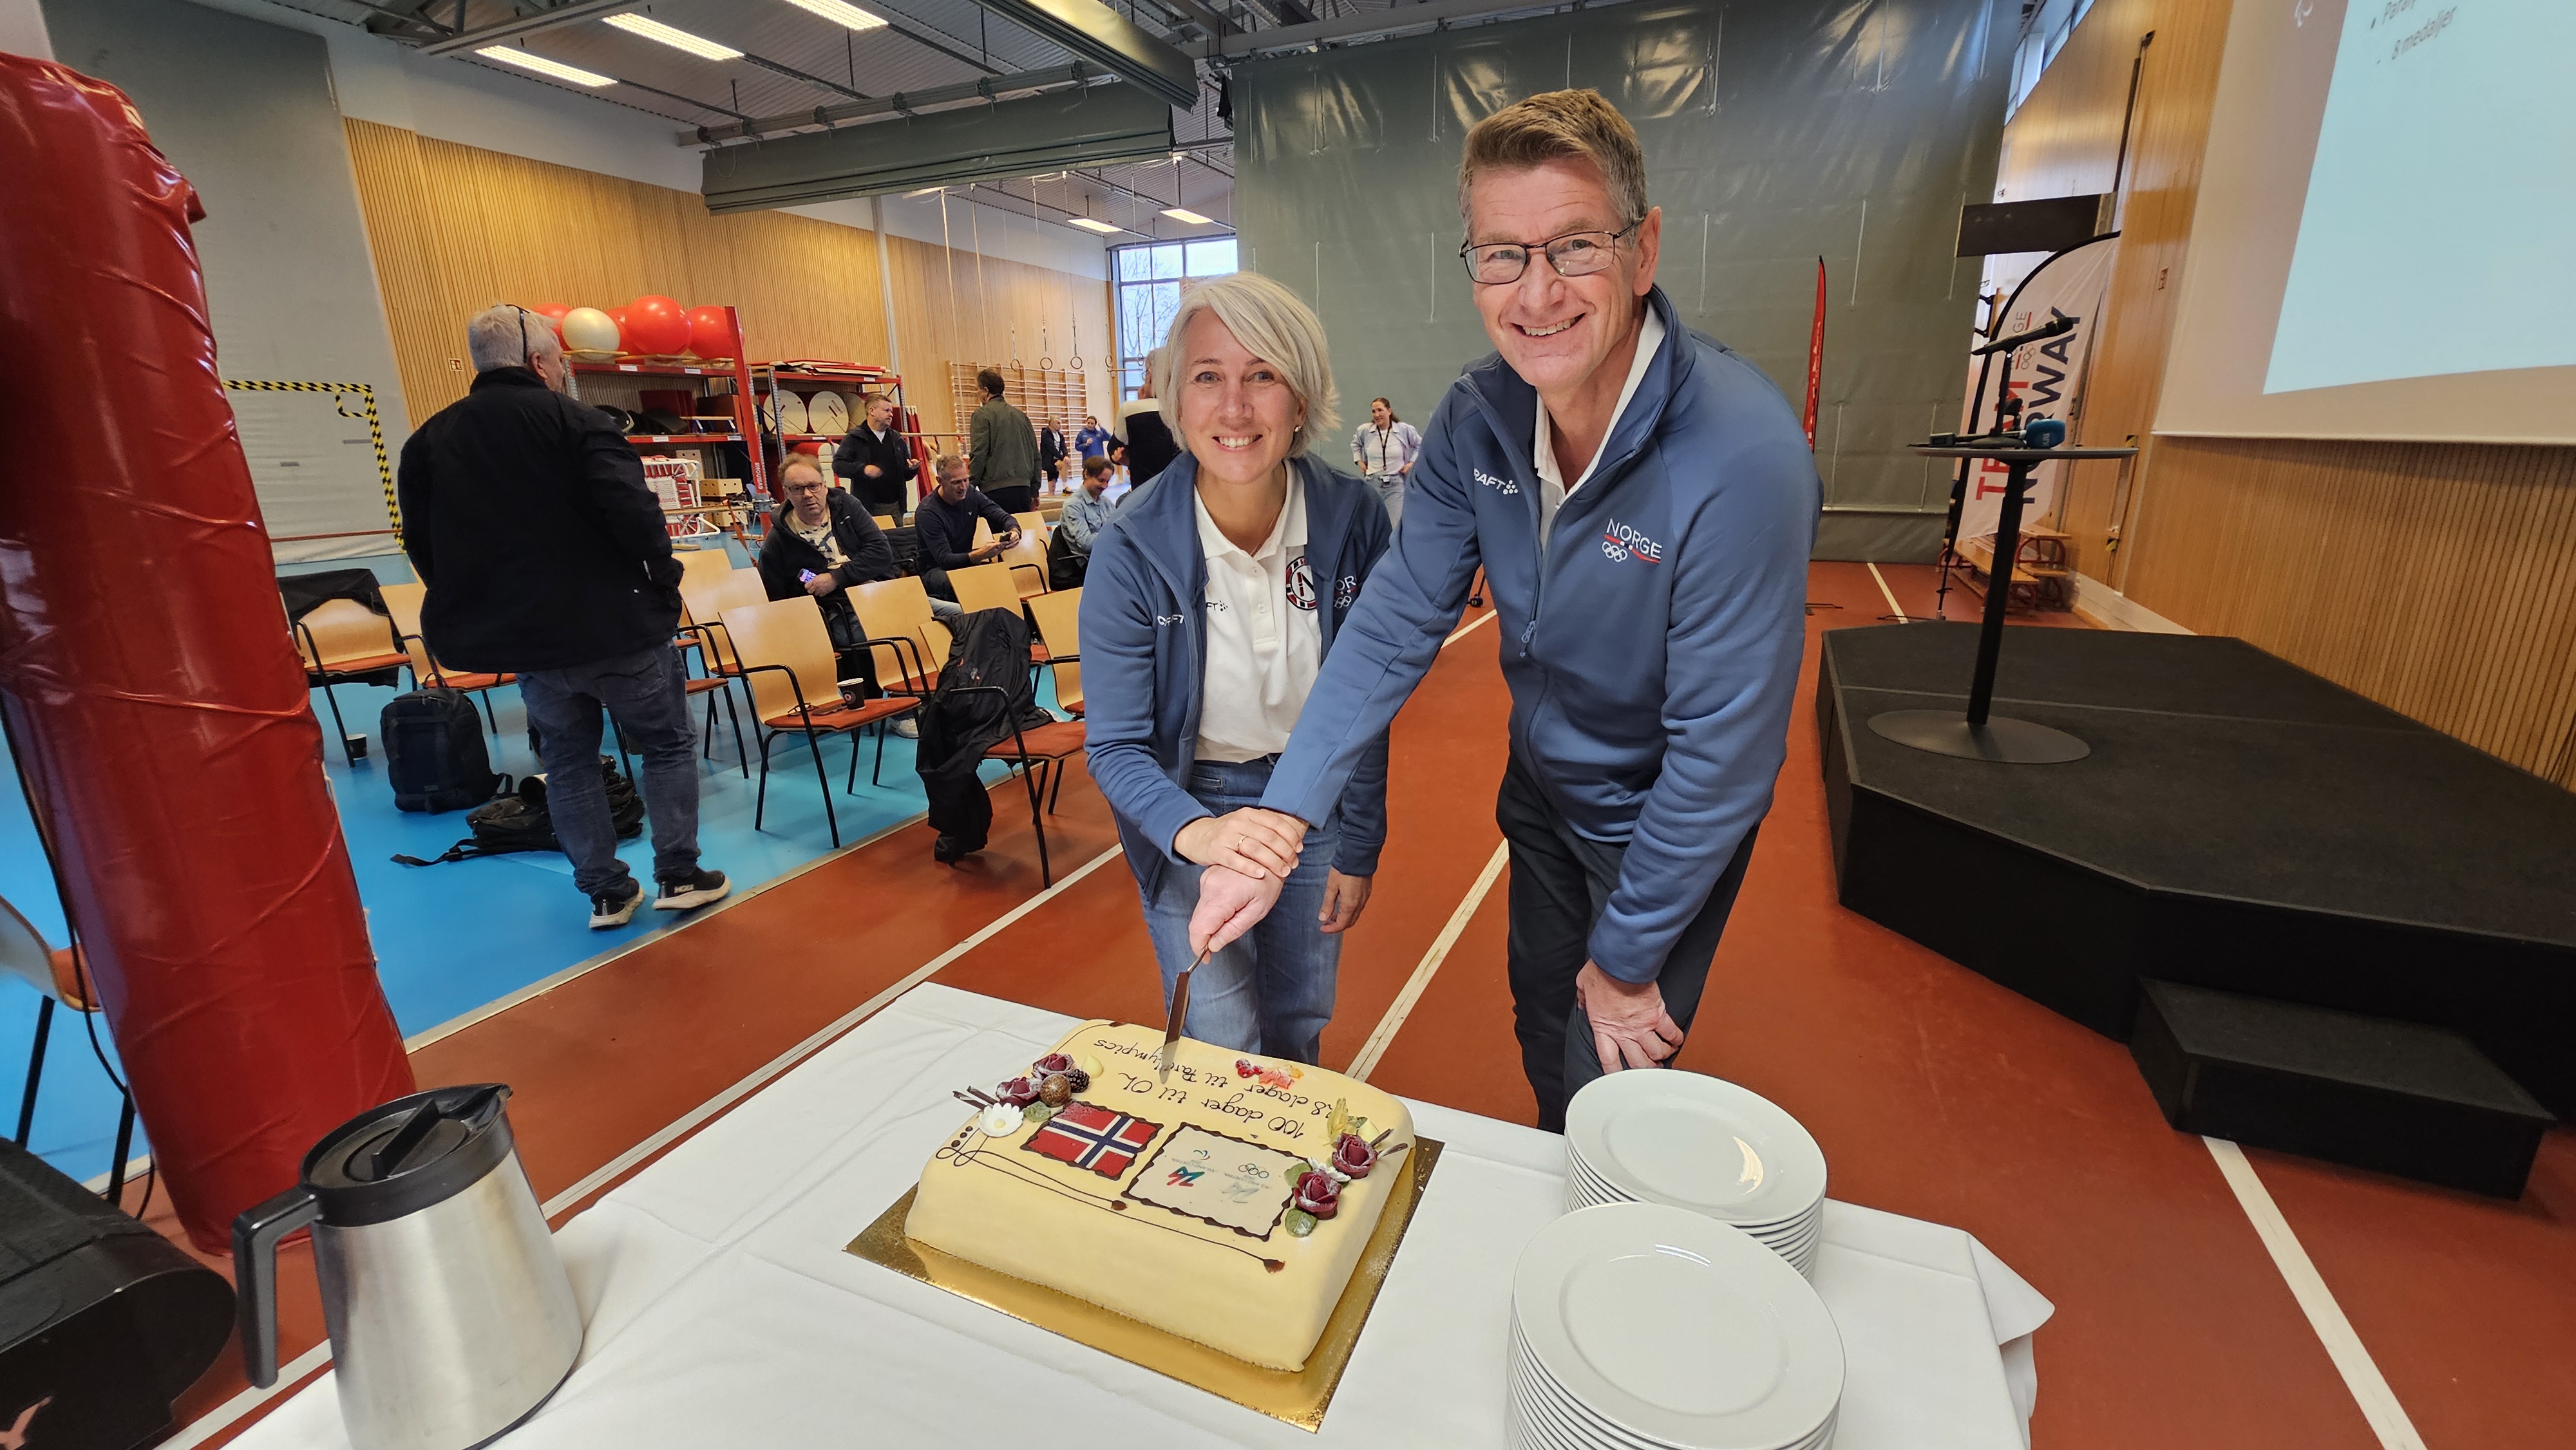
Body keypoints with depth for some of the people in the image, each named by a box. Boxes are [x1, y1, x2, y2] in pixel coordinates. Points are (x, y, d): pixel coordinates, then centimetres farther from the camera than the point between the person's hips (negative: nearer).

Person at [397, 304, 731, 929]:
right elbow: (632, 508, -22)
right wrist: (663, 580, -10)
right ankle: (678, 876, 12)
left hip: (518, 636, 5)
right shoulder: (575, 421, -8)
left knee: (567, 761, 17)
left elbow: (421, 545, 9)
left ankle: (606, 891, 19)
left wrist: (481, 609, 17)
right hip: (613, 625, -4)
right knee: (668, 743, 11)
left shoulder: (427, 441, 8)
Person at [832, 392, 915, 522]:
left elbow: (905, 474, 20)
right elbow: (838, 465, -6)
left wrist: (912, 468, -4)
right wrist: (863, 469, -22)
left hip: (895, 506, 5)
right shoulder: (855, 438, 1)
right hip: (869, 508, -5)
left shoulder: (897, 439, 17)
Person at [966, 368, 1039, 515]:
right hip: (1023, 490, 6)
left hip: (995, 491, -6)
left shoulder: (982, 415, -3)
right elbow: (1035, 456, 18)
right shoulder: (1021, 416, 16)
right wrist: (1034, 492, 23)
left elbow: (978, 455, -11)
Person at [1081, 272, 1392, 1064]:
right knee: (1223, 1051, 2)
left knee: (1299, 1030, 19)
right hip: (1191, 807, -2)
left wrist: (1358, 849, 0)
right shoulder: (1130, 552, -22)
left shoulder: (1354, 518, -15)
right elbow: (1115, 746, -18)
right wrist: (1198, 832, -38)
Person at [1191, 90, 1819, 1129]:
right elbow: (1397, 623, -14)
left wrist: (1628, 955, -16)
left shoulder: (1742, 459, -34)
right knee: (1541, 1032, 26)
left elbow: (1725, 750, -28)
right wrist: (1281, 821, -23)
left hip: (1667, 817, -5)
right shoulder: (1476, 418, -15)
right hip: (1541, 782, 6)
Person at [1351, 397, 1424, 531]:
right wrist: (1359, 461, 12)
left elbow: (1420, 445, 13)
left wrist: (1411, 463, 2)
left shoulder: (1404, 429, -4)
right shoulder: (1365, 430, 1)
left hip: (1396, 483, -2)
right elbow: (1355, 444, 24)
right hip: (1372, 483, 2)